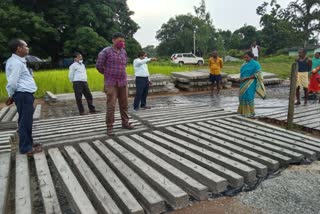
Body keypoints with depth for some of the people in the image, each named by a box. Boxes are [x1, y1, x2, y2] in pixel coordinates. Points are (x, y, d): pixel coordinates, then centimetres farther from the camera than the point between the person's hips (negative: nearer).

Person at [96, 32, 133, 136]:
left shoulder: (123, 52, 9)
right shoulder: (105, 51, -8)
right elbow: (99, 66, -4)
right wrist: (108, 74, 9)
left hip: (123, 82, 5)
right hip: (111, 83, -5)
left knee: (124, 104, 11)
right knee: (111, 106, -6)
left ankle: (125, 123, 26)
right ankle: (109, 127, 2)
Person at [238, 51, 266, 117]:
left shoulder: (255, 64, -9)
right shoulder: (245, 63, 13)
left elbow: (257, 74, -14)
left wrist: (246, 78, -19)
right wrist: (241, 79, 4)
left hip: (250, 84, -7)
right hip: (244, 83, 7)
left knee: (249, 96, -6)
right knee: (243, 96, 9)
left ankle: (250, 112, 4)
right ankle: (244, 111, 20)